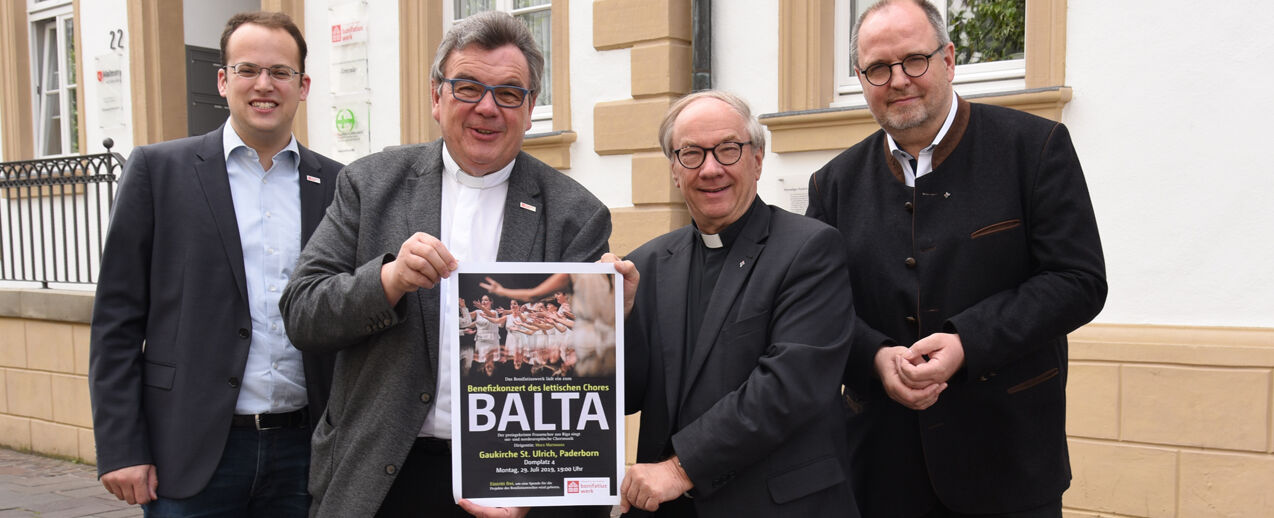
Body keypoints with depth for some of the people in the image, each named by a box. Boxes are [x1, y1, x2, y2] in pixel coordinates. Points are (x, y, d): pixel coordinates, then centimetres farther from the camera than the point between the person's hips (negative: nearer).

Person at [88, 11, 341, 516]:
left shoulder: (337, 185, 5)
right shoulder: (157, 169, 1)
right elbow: (117, 318, -1)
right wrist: (120, 448, -5)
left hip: (304, 450, 2)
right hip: (193, 451, -2)